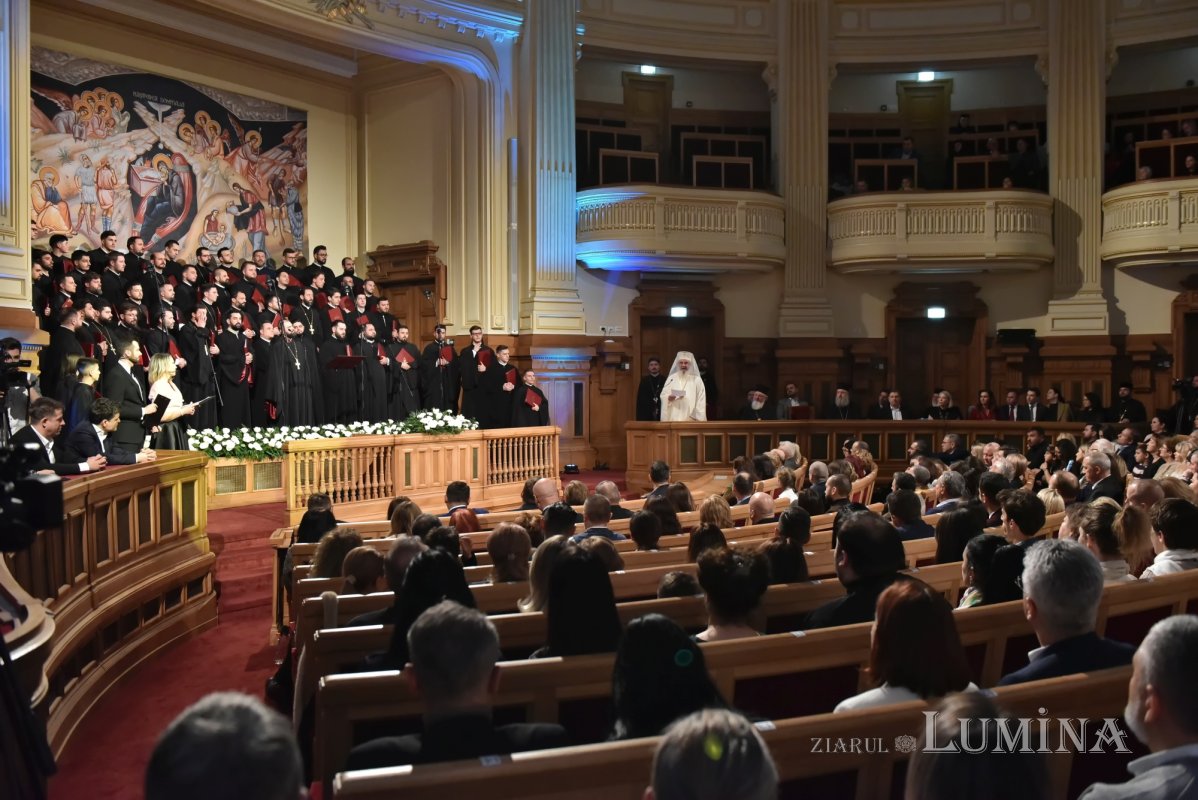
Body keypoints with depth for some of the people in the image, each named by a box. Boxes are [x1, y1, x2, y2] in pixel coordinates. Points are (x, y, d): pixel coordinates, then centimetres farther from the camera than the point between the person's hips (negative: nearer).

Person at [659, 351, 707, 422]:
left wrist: (700, 420, -9)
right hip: (673, 418, 2)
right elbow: (663, 396, 10)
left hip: (691, 419, -2)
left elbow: (701, 402, 0)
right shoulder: (671, 378, 11)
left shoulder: (697, 380, 4)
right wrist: (668, 398, -13)